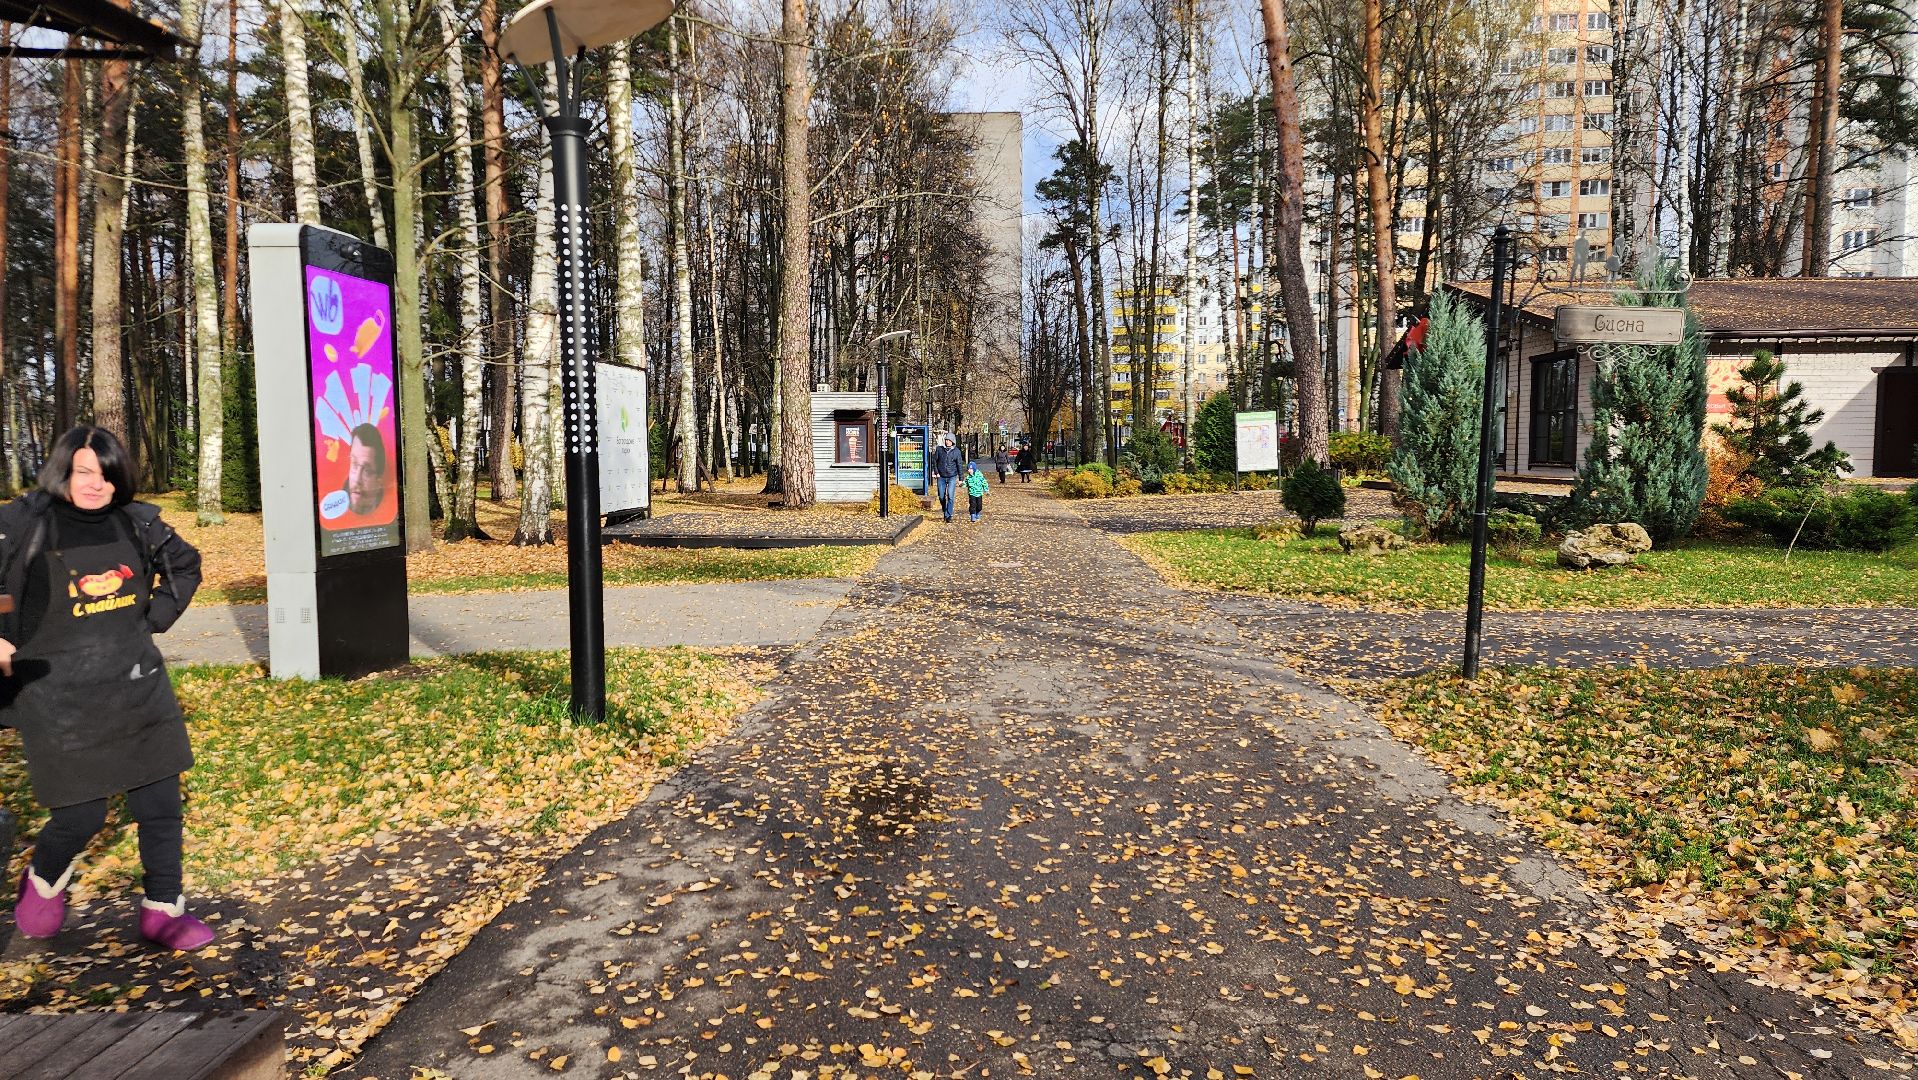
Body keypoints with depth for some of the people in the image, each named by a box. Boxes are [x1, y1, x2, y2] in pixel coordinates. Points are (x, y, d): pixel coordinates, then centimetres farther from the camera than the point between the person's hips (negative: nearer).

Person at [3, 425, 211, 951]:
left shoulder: (137, 522, 3)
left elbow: (186, 565, 21)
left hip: (138, 691, 4)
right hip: (61, 701, -4)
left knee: (160, 801, 6)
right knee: (83, 814, 1)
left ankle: (163, 910, 20)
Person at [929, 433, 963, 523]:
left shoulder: (956, 451, -3)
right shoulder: (939, 449, -2)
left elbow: (959, 465, 1)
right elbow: (934, 460, 7)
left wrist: (960, 479, 0)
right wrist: (936, 472, -3)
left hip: (952, 477, -2)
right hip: (941, 477, 2)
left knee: (950, 496, -10)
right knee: (942, 497, 8)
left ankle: (949, 515, -2)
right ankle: (945, 513, 28)